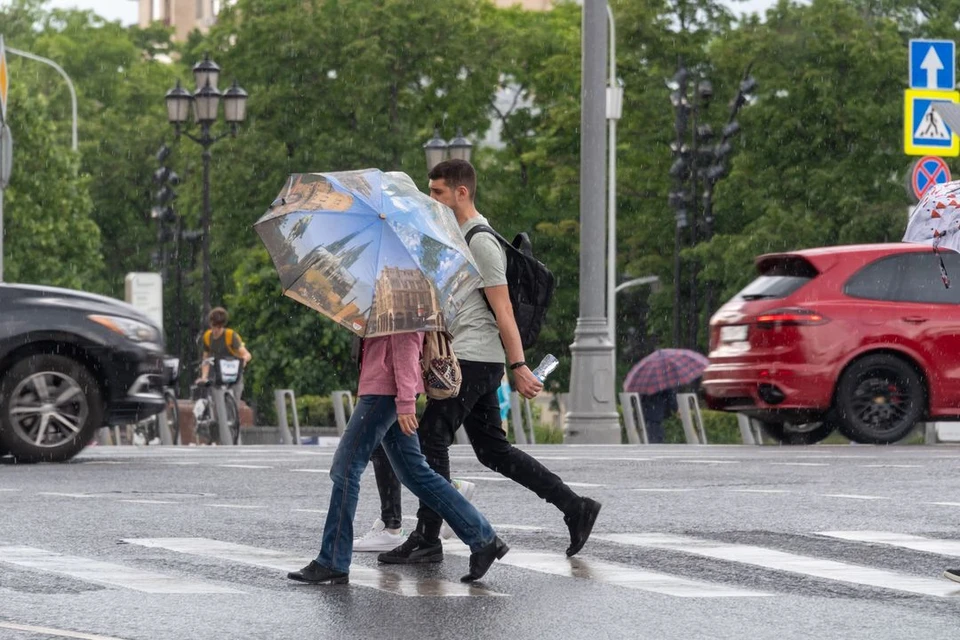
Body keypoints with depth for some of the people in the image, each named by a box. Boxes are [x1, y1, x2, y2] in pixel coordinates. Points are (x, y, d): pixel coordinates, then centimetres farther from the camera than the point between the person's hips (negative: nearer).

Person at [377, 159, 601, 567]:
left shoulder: (480, 242, -12)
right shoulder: (456, 237, 19)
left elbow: (502, 309, -16)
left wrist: (518, 366, -19)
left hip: (474, 361, -10)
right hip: (468, 361, 10)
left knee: (432, 440, -8)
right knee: (492, 450, 10)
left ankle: (426, 541, -4)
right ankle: (575, 508, 12)